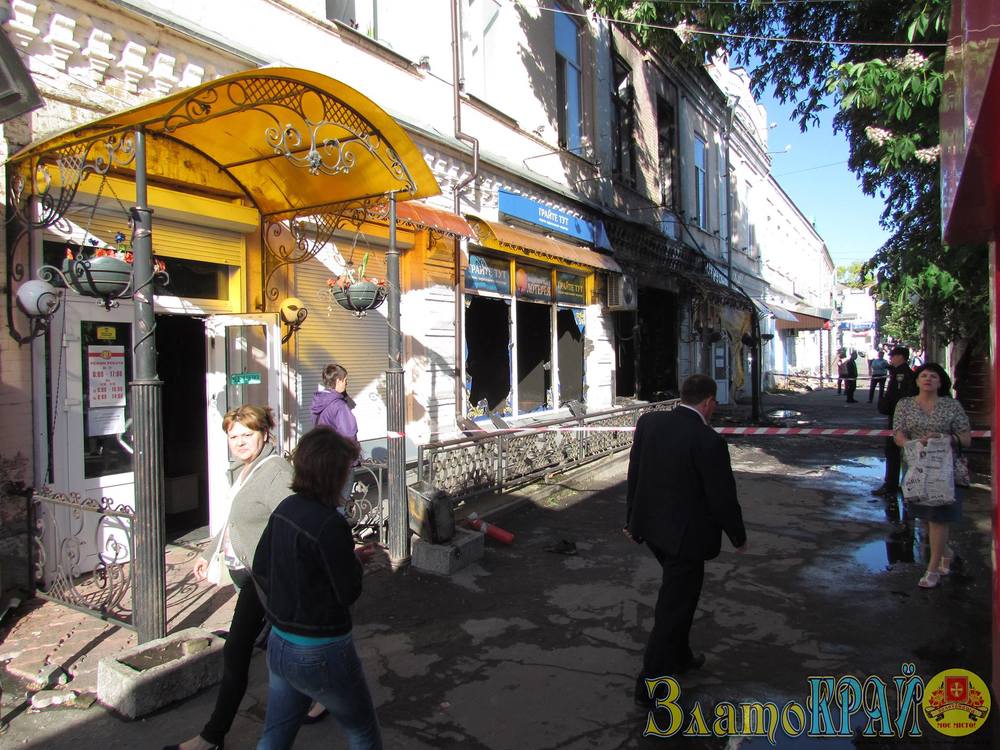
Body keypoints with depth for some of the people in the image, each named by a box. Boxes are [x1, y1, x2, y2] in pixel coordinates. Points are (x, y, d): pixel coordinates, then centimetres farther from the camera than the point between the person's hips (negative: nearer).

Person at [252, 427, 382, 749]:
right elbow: (349, 592, -19)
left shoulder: (285, 509, -2)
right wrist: (355, 559, -2)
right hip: (321, 655, -7)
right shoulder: (329, 524, -26)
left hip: (278, 646, 7)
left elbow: (260, 570, 7)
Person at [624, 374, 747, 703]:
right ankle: (650, 683, 18)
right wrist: (738, 536, 2)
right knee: (675, 605, 8)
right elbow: (723, 497, -16)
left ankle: (678, 657, 44)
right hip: (685, 534, -7)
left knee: (676, 593, 27)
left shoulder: (648, 422, -5)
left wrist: (632, 518, 16)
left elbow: (634, 475, 4)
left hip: (650, 525, 7)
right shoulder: (709, 441, -23)